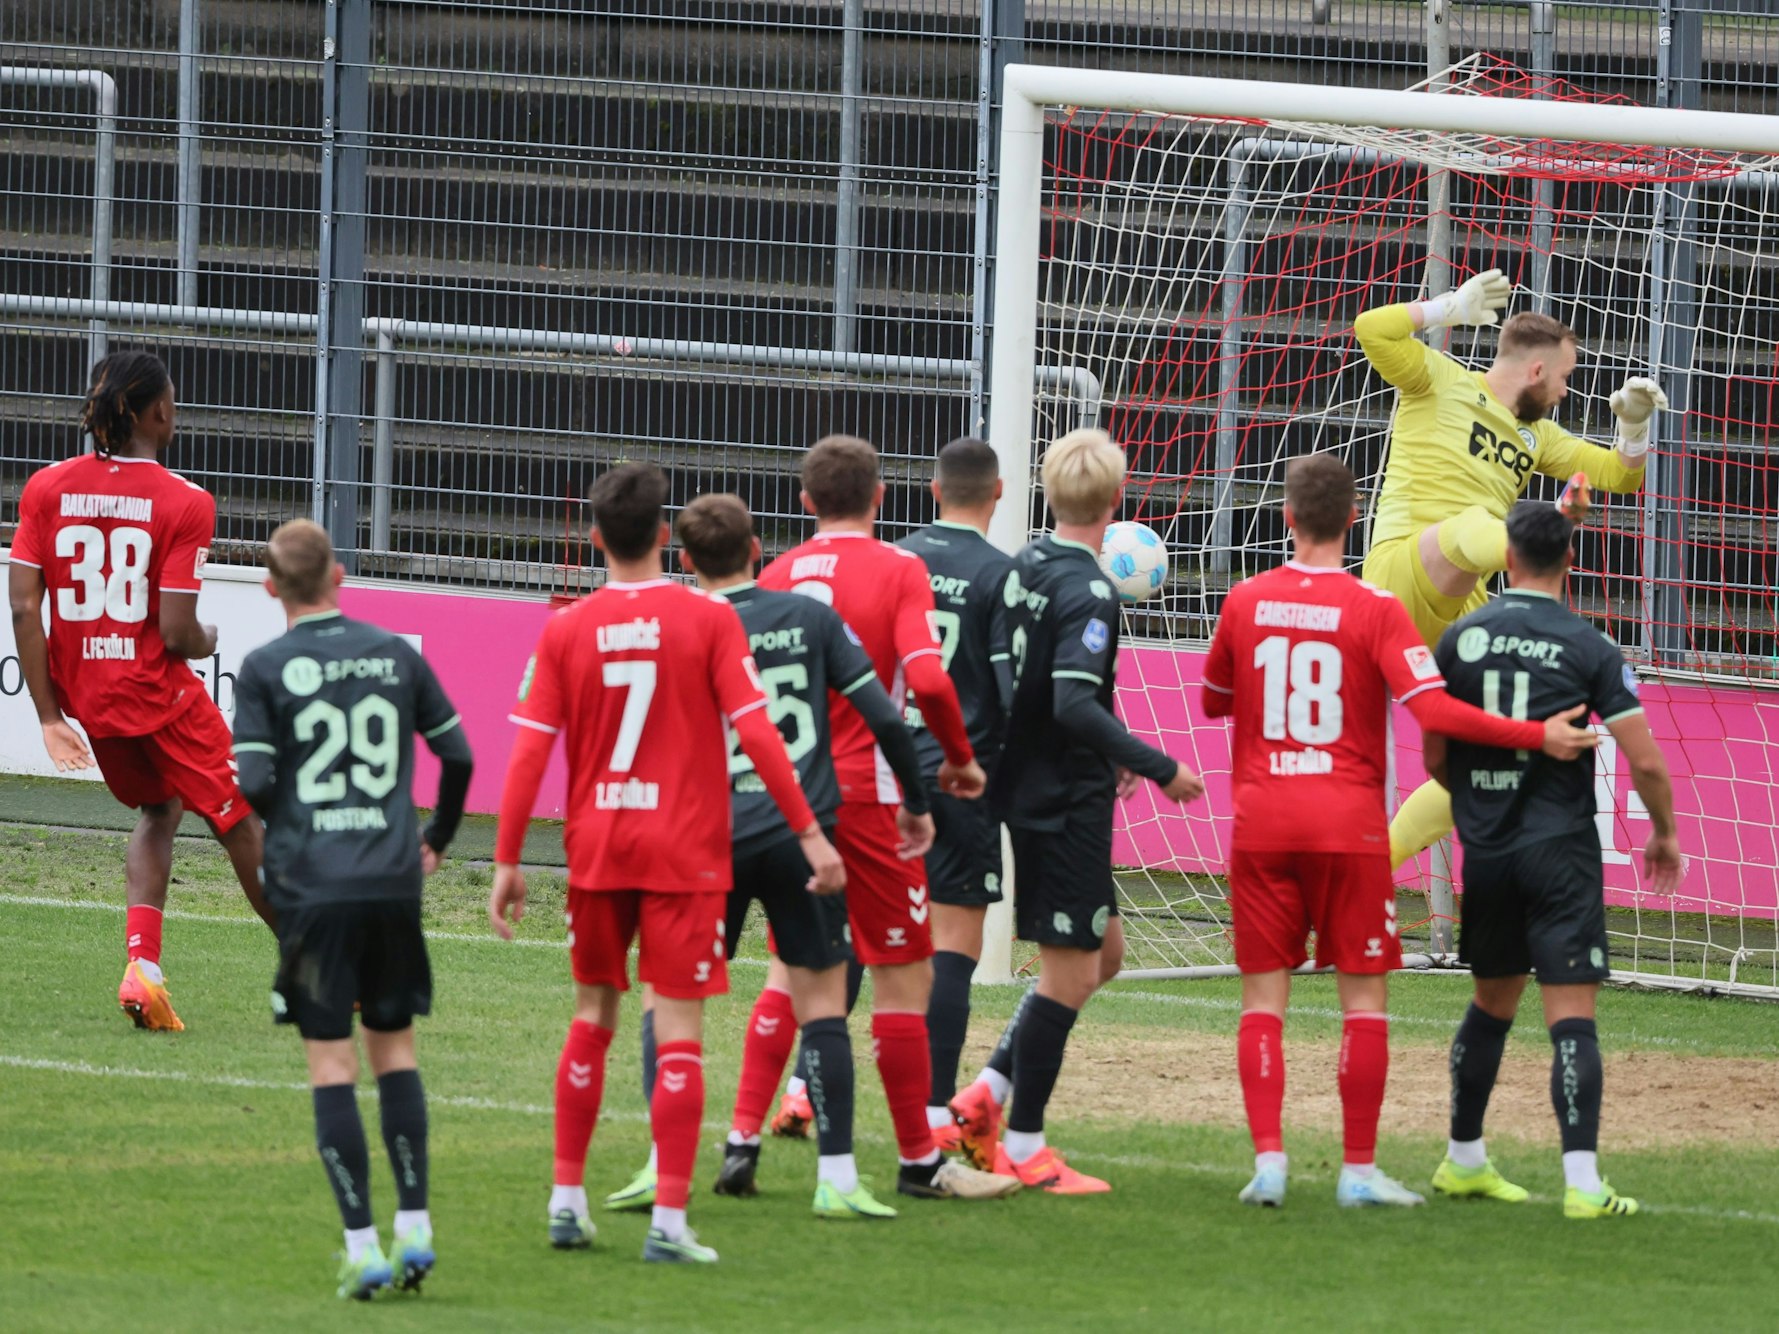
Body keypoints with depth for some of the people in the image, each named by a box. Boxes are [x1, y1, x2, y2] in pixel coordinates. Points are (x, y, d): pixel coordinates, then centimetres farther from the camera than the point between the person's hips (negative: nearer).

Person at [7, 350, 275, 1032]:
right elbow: (176, 634, -18)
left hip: (85, 694, 5)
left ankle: (142, 964, 8)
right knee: (240, 822, 12)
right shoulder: (183, 502, -15)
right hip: (158, 692, -5)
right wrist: (208, 641, 6)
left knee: (158, 810, 26)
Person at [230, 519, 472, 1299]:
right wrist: (436, 840, 26)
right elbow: (457, 755, 11)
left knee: (331, 1064, 0)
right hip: (393, 883, 3)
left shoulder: (265, 669, -5)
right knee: (395, 1050, 14)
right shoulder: (396, 655, 5)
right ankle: (414, 1229, 7)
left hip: (310, 885, -3)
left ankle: (363, 1249, -4)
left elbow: (252, 784, -10)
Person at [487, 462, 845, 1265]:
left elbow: (529, 752, -2)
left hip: (595, 846, 3)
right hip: (685, 847, -3)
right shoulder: (708, 619, -6)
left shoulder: (566, 631, -1)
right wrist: (809, 831, -5)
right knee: (678, 1029, -2)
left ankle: (568, 1200, 19)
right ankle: (669, 1222, -8)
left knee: (594, 1013, 18)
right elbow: (755, 732, -10)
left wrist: (507, 861, 4)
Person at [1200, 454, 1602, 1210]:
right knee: (1363, 994, 5)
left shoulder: (1245, 603, 1)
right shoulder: (1375, 610, -8)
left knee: (1263, 994, 5)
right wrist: (1538, 738, -12)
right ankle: (1359, 1169, 4)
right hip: (1348, 823, -2)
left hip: (1261, 820, 2)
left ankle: (1267, 1158, -6)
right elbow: (1434, 711, -16)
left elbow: (1213, 701, 15)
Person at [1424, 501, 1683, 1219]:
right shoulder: (1590, 649, -7)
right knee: (1572, 1016, -7)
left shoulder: (1462, 639, 2)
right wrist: (1664, 833, 9)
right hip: (1562, 850, -4)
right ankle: (1582, 1181, -17)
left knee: (1491, 1004, 21)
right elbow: (1645, 760, -9)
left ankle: (1463, 1161, 31)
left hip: (1486, 854, 4)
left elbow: (1434, 759, 9)